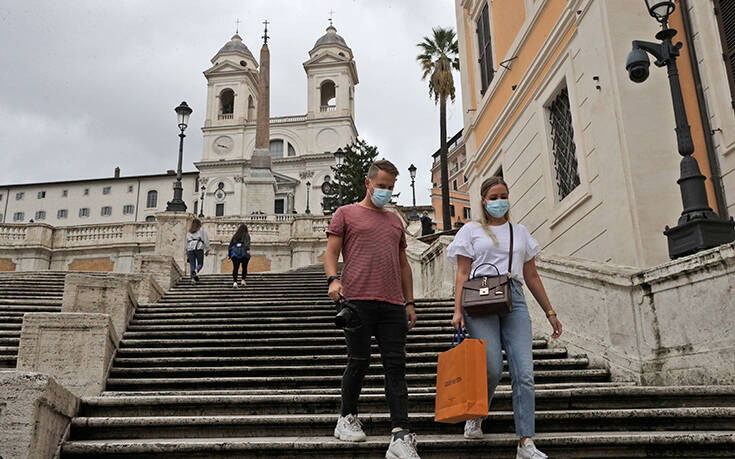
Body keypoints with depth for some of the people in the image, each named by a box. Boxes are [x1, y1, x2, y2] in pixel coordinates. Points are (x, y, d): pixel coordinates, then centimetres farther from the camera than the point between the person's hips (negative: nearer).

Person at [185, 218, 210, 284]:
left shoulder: (189, 232, 23)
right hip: (199, 248, -3)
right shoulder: (202, 230, 12)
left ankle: (193, 278, -5)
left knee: (192, 264, 5)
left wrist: (187, 254, 23)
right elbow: (206, 240, 4)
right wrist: (207, 250, 4)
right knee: (200, 263, 3)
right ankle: (196, 271, -27)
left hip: (190, 249, 3)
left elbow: (187, 242, 21)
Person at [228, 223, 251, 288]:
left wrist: (229, 255, 21)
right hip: (244, 253, -2)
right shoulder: (246, 235, 10)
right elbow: (247, 242, -10)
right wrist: (248, 249, -24)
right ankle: (243, 280, 3)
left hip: (235, 254, 2)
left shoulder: (234, 236, 19)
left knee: (235, 268, -4)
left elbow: (230, 245, 18)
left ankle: (235, 282, -19)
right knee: (244, 267, 13)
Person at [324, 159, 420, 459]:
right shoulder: (346, 214, 10)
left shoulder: (395, 221, 24)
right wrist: (333, 279, -17)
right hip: (357, 300, -4)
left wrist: (409, 302, 18)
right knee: (359, 363, 0)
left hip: (392, 305, 4)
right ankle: (347, 418, 23)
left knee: (396, 367, -2)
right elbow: (331, 253, 2)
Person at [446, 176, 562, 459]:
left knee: (524, 372, -10)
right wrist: (457, 310, -6)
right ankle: (475, 417, 16)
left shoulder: (520, 232, 22)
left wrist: (550, 312, 18)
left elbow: (532, 277, 23)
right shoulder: (471, 230, 13)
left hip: (513, 300, 3)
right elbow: (463, 273, 6)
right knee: (492, 369, -13)